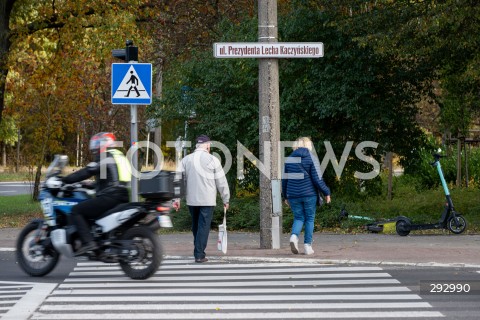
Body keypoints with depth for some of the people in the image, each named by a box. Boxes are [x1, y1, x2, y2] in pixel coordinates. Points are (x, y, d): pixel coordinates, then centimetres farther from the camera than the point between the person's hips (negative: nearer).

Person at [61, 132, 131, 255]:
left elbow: (86, 172, -11)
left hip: (109, 198, -10)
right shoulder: (119, 155, 23)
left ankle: (88, 242, -24)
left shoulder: (103, 157, -4)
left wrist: (64, 180, -5)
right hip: (122, 198, 10)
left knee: (76, 211, -8)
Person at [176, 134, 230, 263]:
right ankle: (199, 255, -7)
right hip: (207, 200, -4)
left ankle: (199, 251, 24)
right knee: (204, 226, -2)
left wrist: (176, 198, 5)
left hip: (191, 200, 4)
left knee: (195, 226, 17)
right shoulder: (212, 160, -4)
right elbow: (221, 182, -2)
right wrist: (226, 199, 7)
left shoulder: (186, 160, 6)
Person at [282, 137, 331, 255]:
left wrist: (285, 196, 21)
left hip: (293, 195, 3)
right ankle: (308, 245, 4)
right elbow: (317, 179, -9)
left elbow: (285, 179, 12)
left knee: (298, 218, 11)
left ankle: (294, 236, -17)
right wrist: (326, 192, 0)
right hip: (309, 194, -3)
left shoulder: (289, 159, 8)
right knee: (310, 219, 7)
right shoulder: (311, 158, -4)